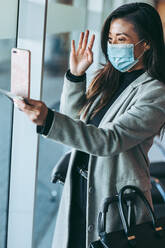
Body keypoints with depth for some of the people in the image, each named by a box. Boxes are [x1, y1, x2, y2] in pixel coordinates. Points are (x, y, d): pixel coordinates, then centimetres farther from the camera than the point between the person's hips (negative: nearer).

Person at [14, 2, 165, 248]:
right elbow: (74, 117, 19)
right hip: (79, 192, 7)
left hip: (116, 201, -7)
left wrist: (48, 120, -38)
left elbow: (109, 141, -28)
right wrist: (75, 75, 2)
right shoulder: (108, 79, 8)